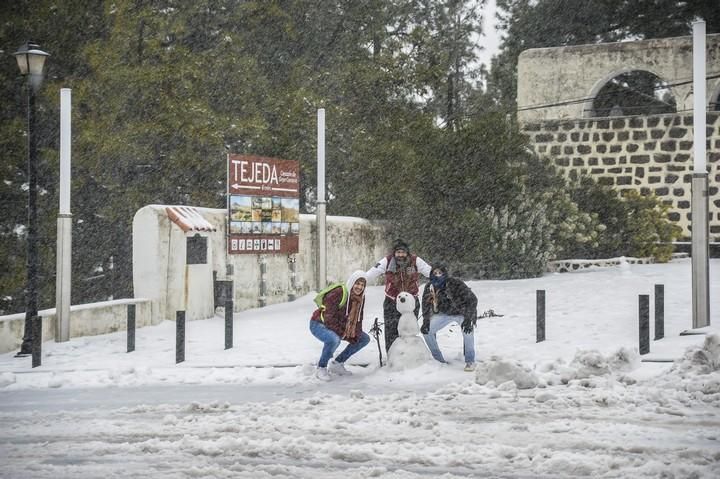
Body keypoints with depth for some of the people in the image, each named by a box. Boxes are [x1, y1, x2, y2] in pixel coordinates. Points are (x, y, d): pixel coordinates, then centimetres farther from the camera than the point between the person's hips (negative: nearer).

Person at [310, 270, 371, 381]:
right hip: (319, 323, -9)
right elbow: (329, 318, -28)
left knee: (365, 339, 7)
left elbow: (358, 319, 5)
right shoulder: (337, 293, -27)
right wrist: (341, 333, -25)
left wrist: (356, 335, -11)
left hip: (340, 327, 9)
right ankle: (321, 368, -16)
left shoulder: (360, 298, -2)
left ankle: (337, 364, 11)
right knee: (334, 339, -40)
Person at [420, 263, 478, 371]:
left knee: (467, 329, -34)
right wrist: (426, 321, -12)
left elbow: (472, 299, -33)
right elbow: (426, 305, -1)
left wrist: (468, 319, -42)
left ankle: (470, 361, -17)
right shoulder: (429, 288, -16)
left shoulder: (455, 284, -32)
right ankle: (438, 359, 9)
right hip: (445, 313, 5)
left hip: (463, 313, -5)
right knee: (426, 330, -9)